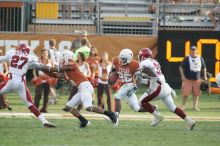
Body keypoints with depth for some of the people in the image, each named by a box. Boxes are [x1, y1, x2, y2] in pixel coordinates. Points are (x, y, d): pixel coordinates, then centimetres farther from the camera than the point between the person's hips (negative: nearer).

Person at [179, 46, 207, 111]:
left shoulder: (200, 58, 8)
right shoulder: (187, 59, -4)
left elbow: (204, 68, 19)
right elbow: (181, 67, -4)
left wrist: (205, 76, 11)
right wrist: (182, 76, -13)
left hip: (197, 79, 3)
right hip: (188, 79, -3)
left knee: (196, 93, 3)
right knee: (185, 93, -6)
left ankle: (195, 106, 13)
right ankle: (183, 105, 8)